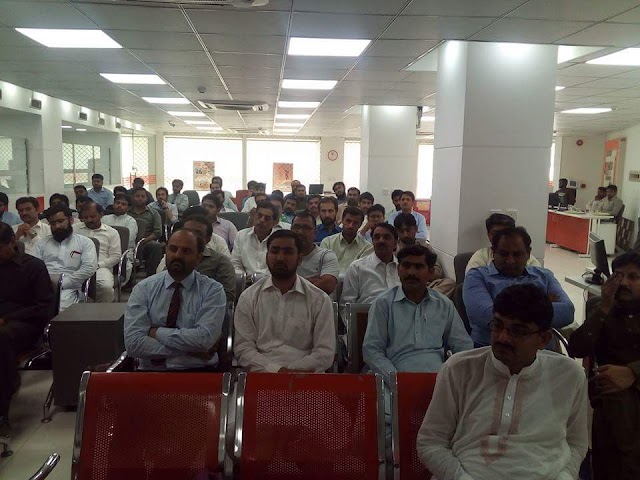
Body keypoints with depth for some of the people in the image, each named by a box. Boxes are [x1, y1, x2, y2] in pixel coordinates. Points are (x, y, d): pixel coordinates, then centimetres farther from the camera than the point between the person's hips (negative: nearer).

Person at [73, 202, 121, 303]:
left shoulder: (111, 233, 15)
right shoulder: (75, 228, 21)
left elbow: (116, 256, 7)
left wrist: (98, 265, -8)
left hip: (101, 267, -1)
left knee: (106, 287, -34)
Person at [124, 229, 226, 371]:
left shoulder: (212, 290, -2)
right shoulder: (143, 289, 3)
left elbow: (205, 338, -15)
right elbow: (134, 343, -8)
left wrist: (156, 332, -8)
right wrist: (188, 349, -12)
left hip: (197, 373, -1)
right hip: (151, 372, 1)